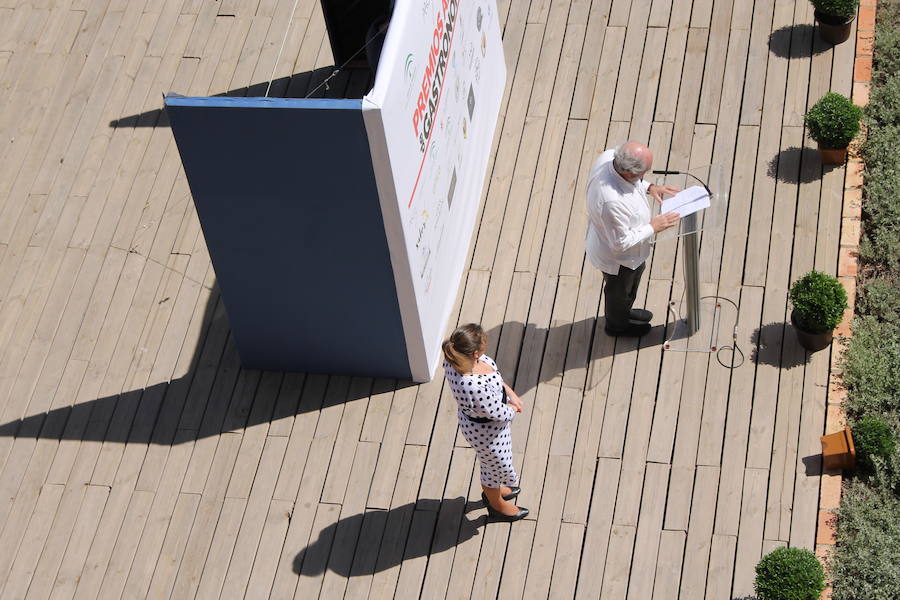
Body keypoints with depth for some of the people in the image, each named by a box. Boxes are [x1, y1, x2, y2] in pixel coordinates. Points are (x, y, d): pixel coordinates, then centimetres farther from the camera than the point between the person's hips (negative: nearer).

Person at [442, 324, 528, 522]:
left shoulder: (454, 359, -23)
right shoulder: (475, 387, -46)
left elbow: (488, 367, -2)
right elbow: (498, 414, -29)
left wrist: (509, 391, -6)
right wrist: (513, 408, -7)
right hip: (487, 431, -7)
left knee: (490, 461, 35)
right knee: (497, 465, 24)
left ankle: (492, 490, 64)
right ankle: (497, 506, 54)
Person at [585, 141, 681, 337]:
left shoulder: (608, 157, -25)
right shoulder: (612, 202, -48)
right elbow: (620, 243, -31)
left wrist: (648, 188, -8)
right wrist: (652, 228, -22)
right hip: (617, 256, -8)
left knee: (635, 276, 35)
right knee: (620, 291, 25)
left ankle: (624, 312, 63)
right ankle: (617, 325, 56)